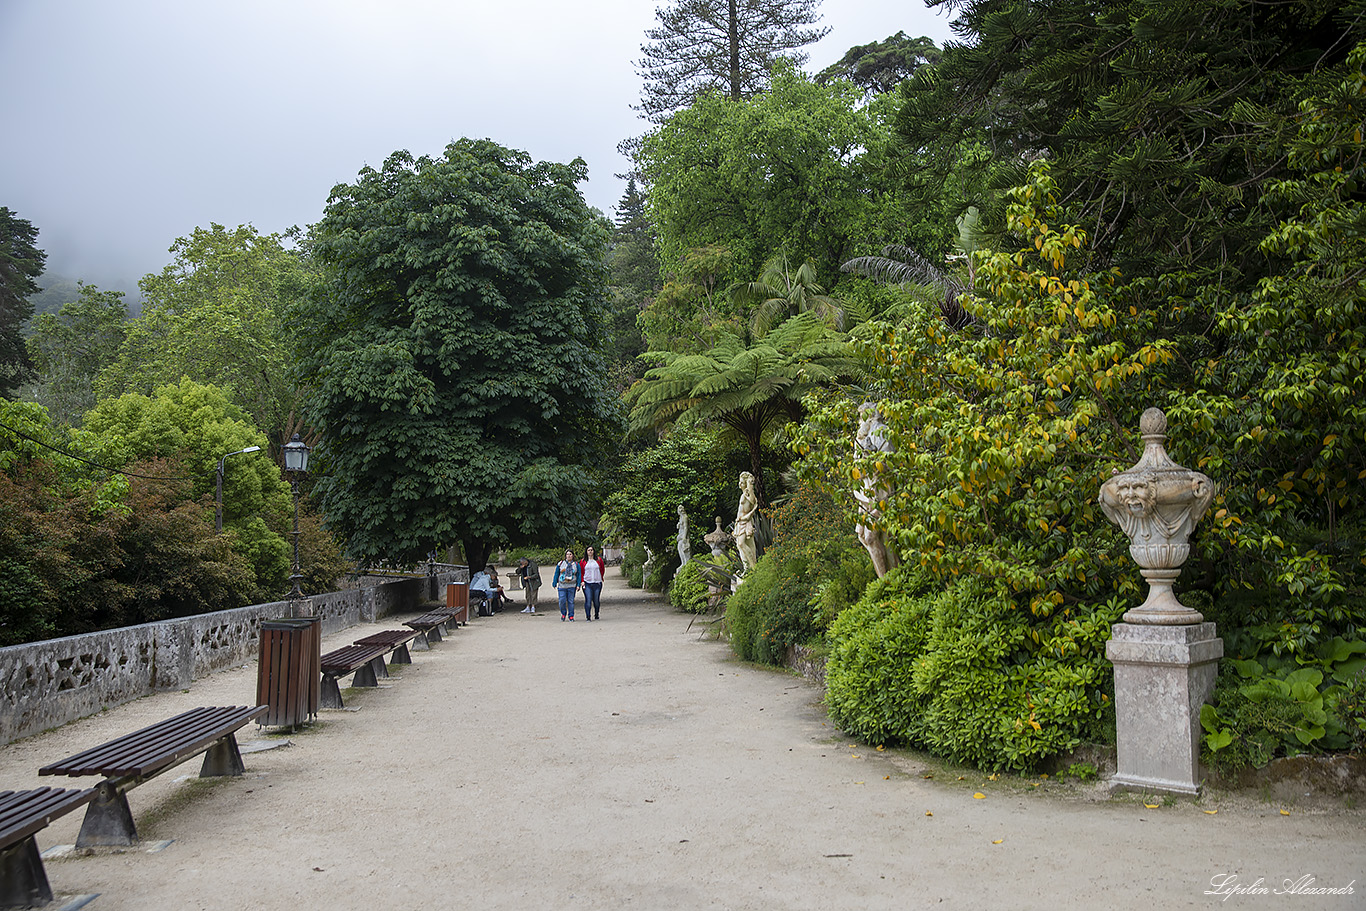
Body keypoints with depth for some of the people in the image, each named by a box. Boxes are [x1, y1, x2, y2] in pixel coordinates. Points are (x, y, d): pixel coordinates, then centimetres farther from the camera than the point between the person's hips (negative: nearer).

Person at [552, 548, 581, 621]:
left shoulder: (576, 564, 8)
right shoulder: (560, 563, 8)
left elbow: (579, 575, 9)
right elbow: (556, 574, 11)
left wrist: (578, 585, 0)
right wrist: (555, 584, 6)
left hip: (572, 586, 0)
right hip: (562, 586, 0)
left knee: (571, 601, 0)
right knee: (562, 601, -6)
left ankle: (571, 616, 9)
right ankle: (563, 614, 16)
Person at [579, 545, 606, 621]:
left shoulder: (599, 560, 7)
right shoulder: (583, 561, 5)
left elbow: (602, 569, 19)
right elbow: (581, 572, 9)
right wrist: (582, 581, 0)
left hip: (597, 583, 1)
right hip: (587, 584, -1)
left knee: (596, 601, 5)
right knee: (588, 600, -10)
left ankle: (597, 615, 21)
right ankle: (588, 617, -7)